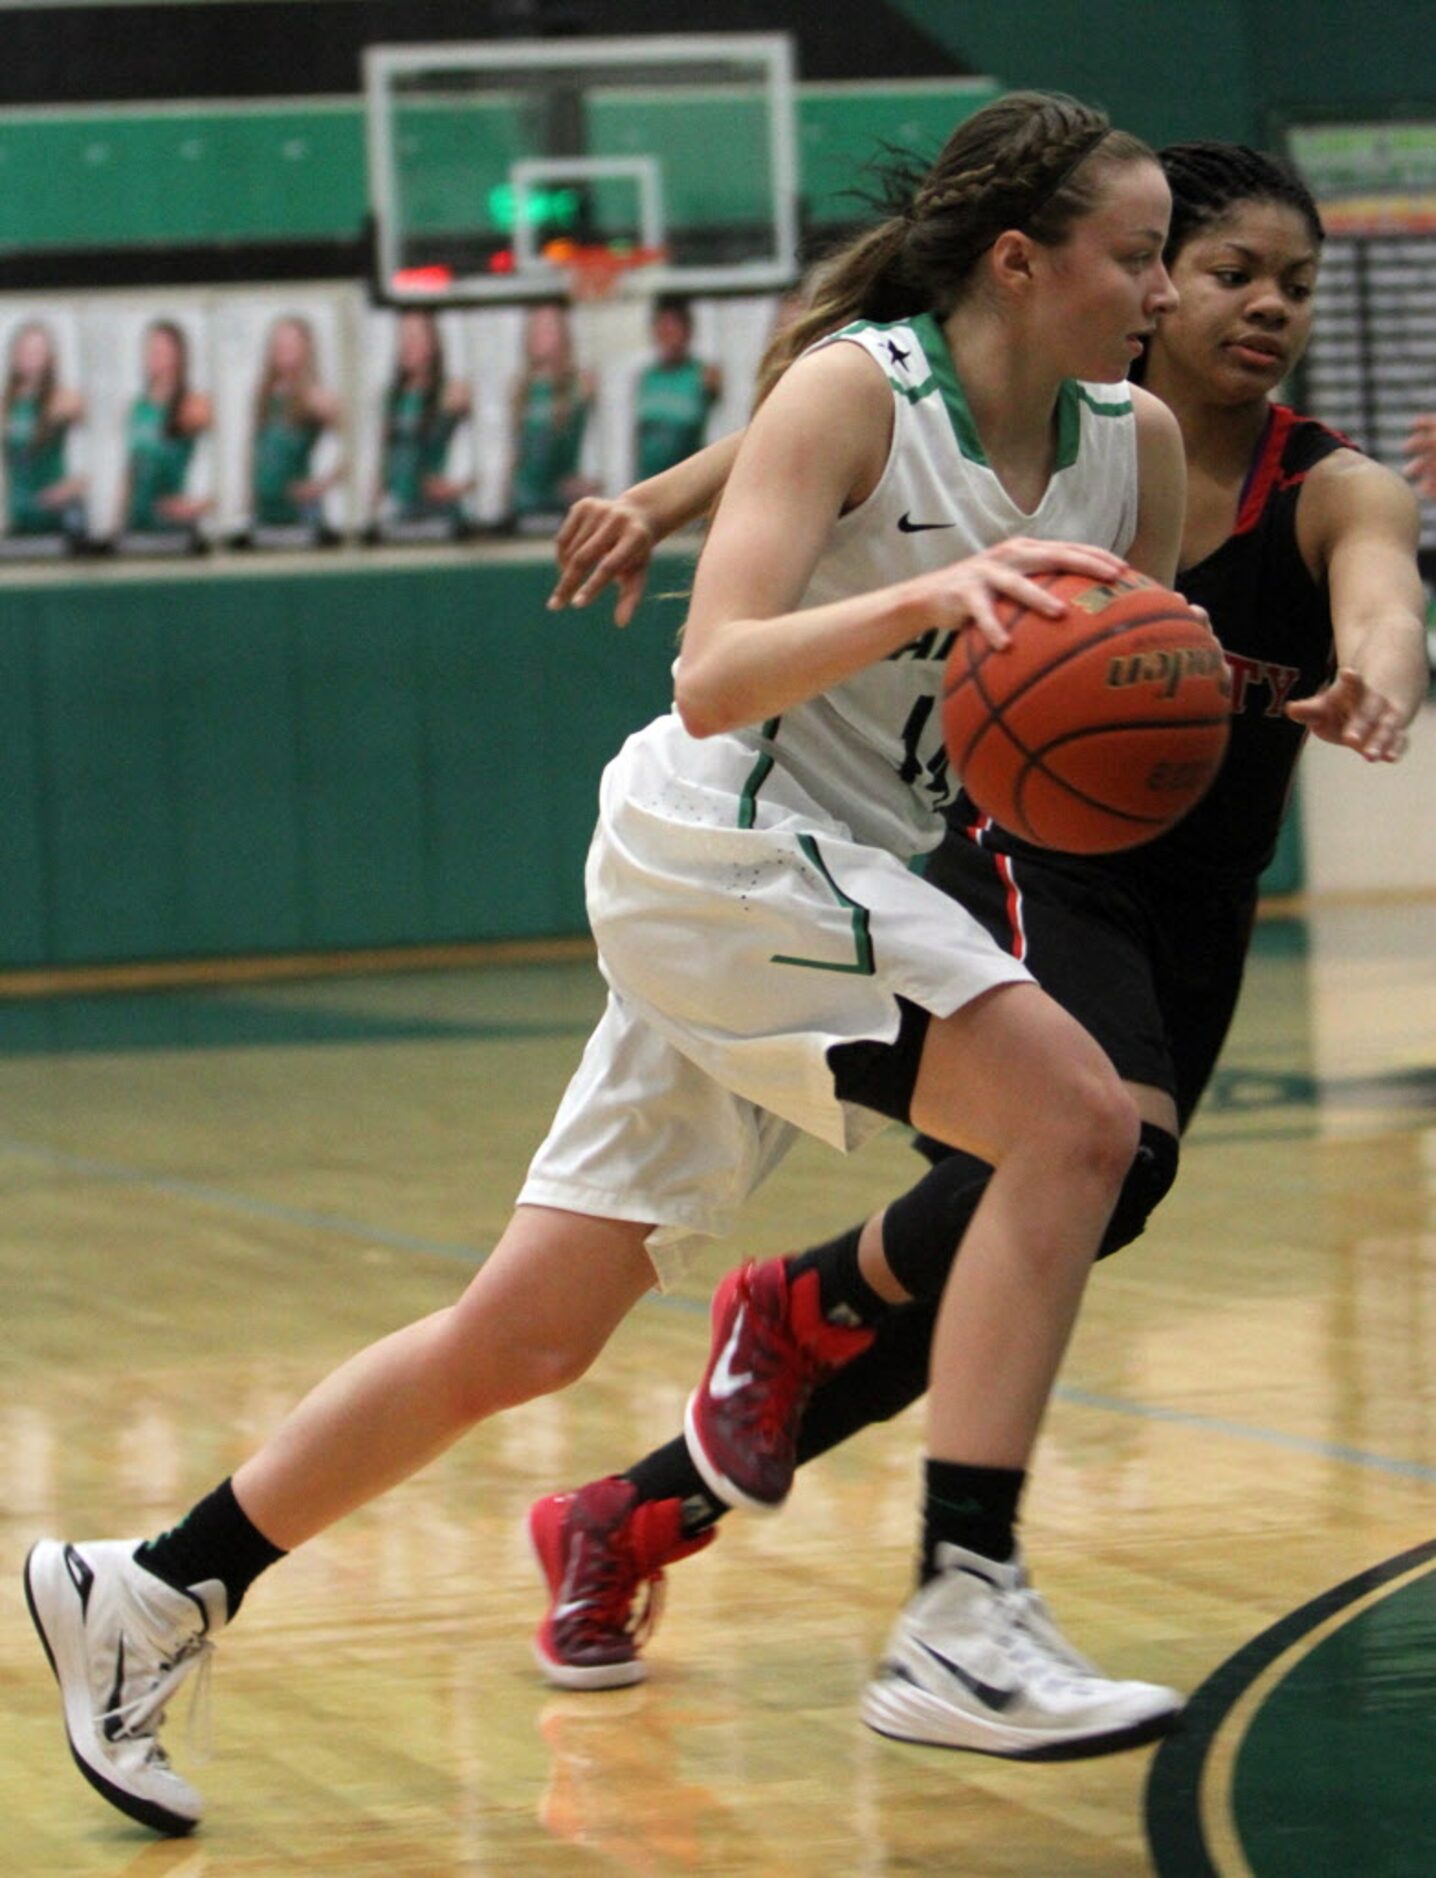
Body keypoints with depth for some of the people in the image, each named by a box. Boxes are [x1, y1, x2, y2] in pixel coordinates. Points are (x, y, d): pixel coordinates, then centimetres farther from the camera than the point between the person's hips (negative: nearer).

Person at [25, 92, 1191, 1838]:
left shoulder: (1134, 443, 5)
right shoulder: (854, 389, -14)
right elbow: (711, 682, -22)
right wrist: (919, 600, -37)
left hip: (868, 881, 8)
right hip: (727, 835, -8)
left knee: (523, 1334, 8)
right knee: (1073, 1114, -24)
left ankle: (149, 1595, 18)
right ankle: (961, 1624, -24)